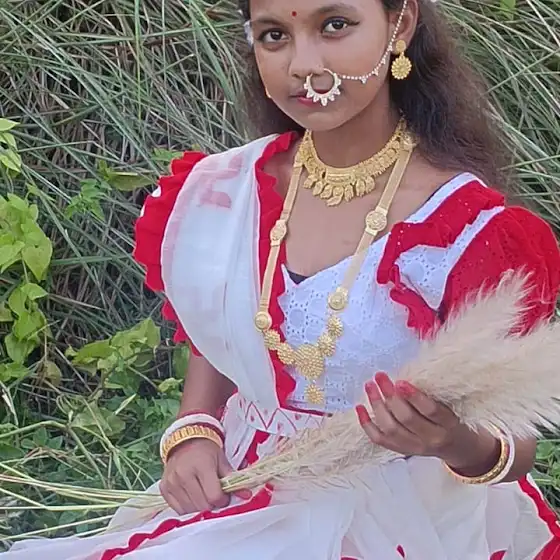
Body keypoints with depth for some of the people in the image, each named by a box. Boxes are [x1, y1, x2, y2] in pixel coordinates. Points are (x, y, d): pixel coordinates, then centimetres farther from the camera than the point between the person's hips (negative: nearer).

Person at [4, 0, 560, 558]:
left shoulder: (469, 230, -16)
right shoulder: (226, 193, -2)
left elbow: (515, 445, -10)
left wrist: (464, 447, -33)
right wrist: (193, 435, -4)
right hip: (239, 500, 4)